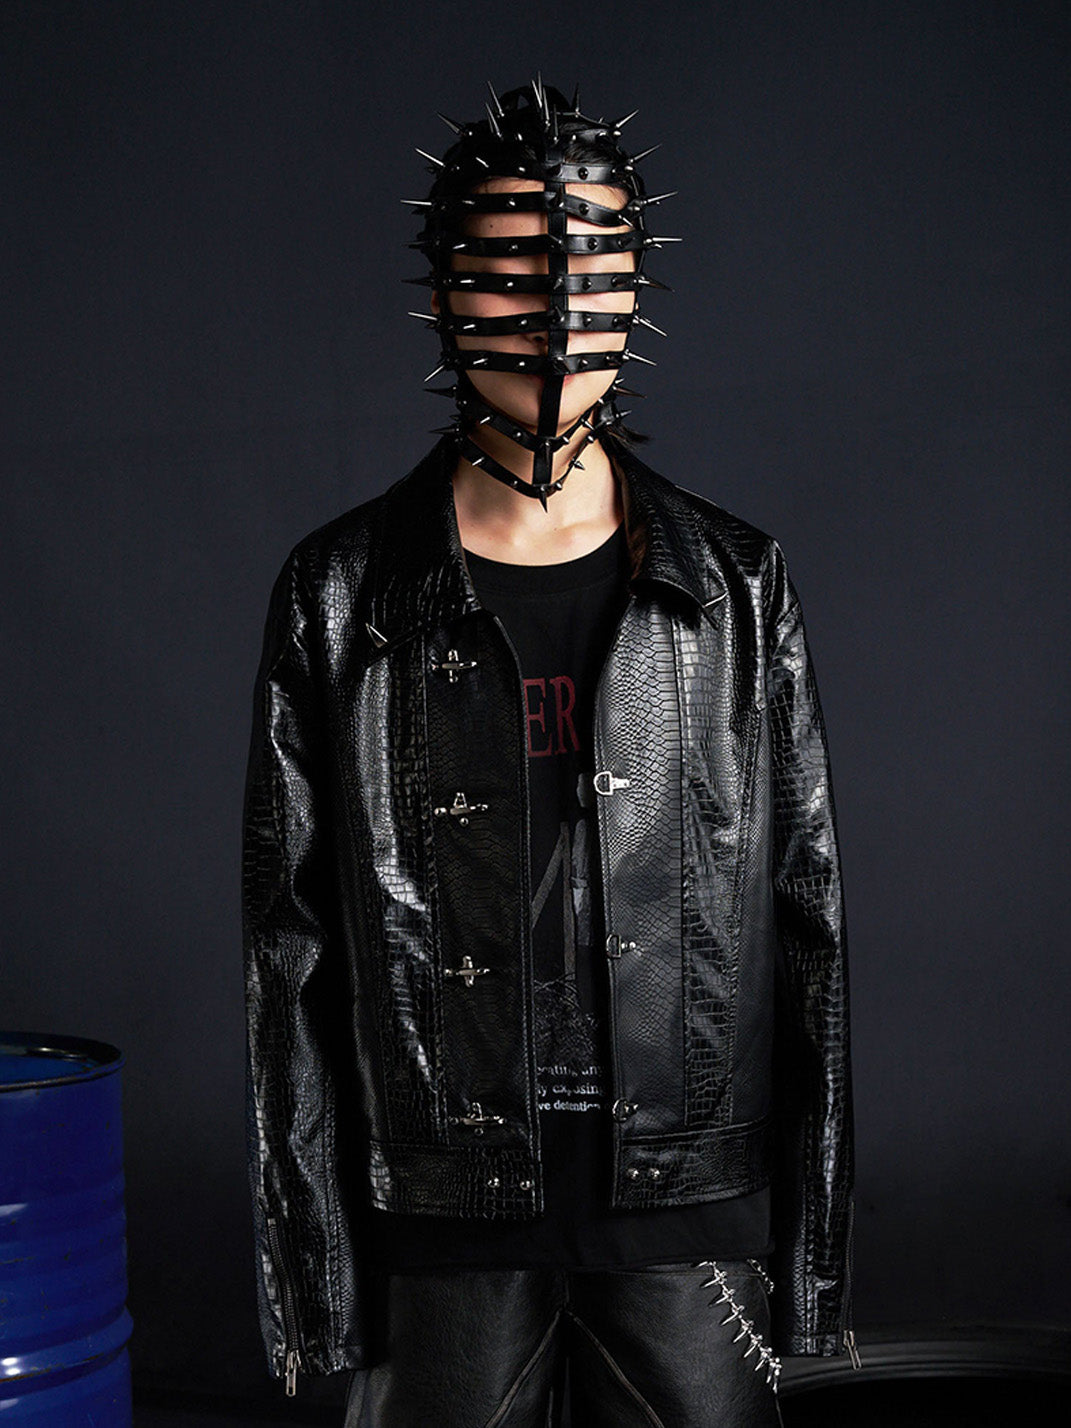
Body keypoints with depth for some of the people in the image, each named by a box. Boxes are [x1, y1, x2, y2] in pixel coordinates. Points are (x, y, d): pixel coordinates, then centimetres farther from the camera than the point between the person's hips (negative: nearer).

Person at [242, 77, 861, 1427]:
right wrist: (307, 1265, -2)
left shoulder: (739, 587, 2)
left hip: (691, 1211, 1)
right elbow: (290, 946, -1)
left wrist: (815, 1248, 3)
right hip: (445, 1212, -1)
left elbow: (808, 923, 4)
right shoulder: (342, 595, -2)